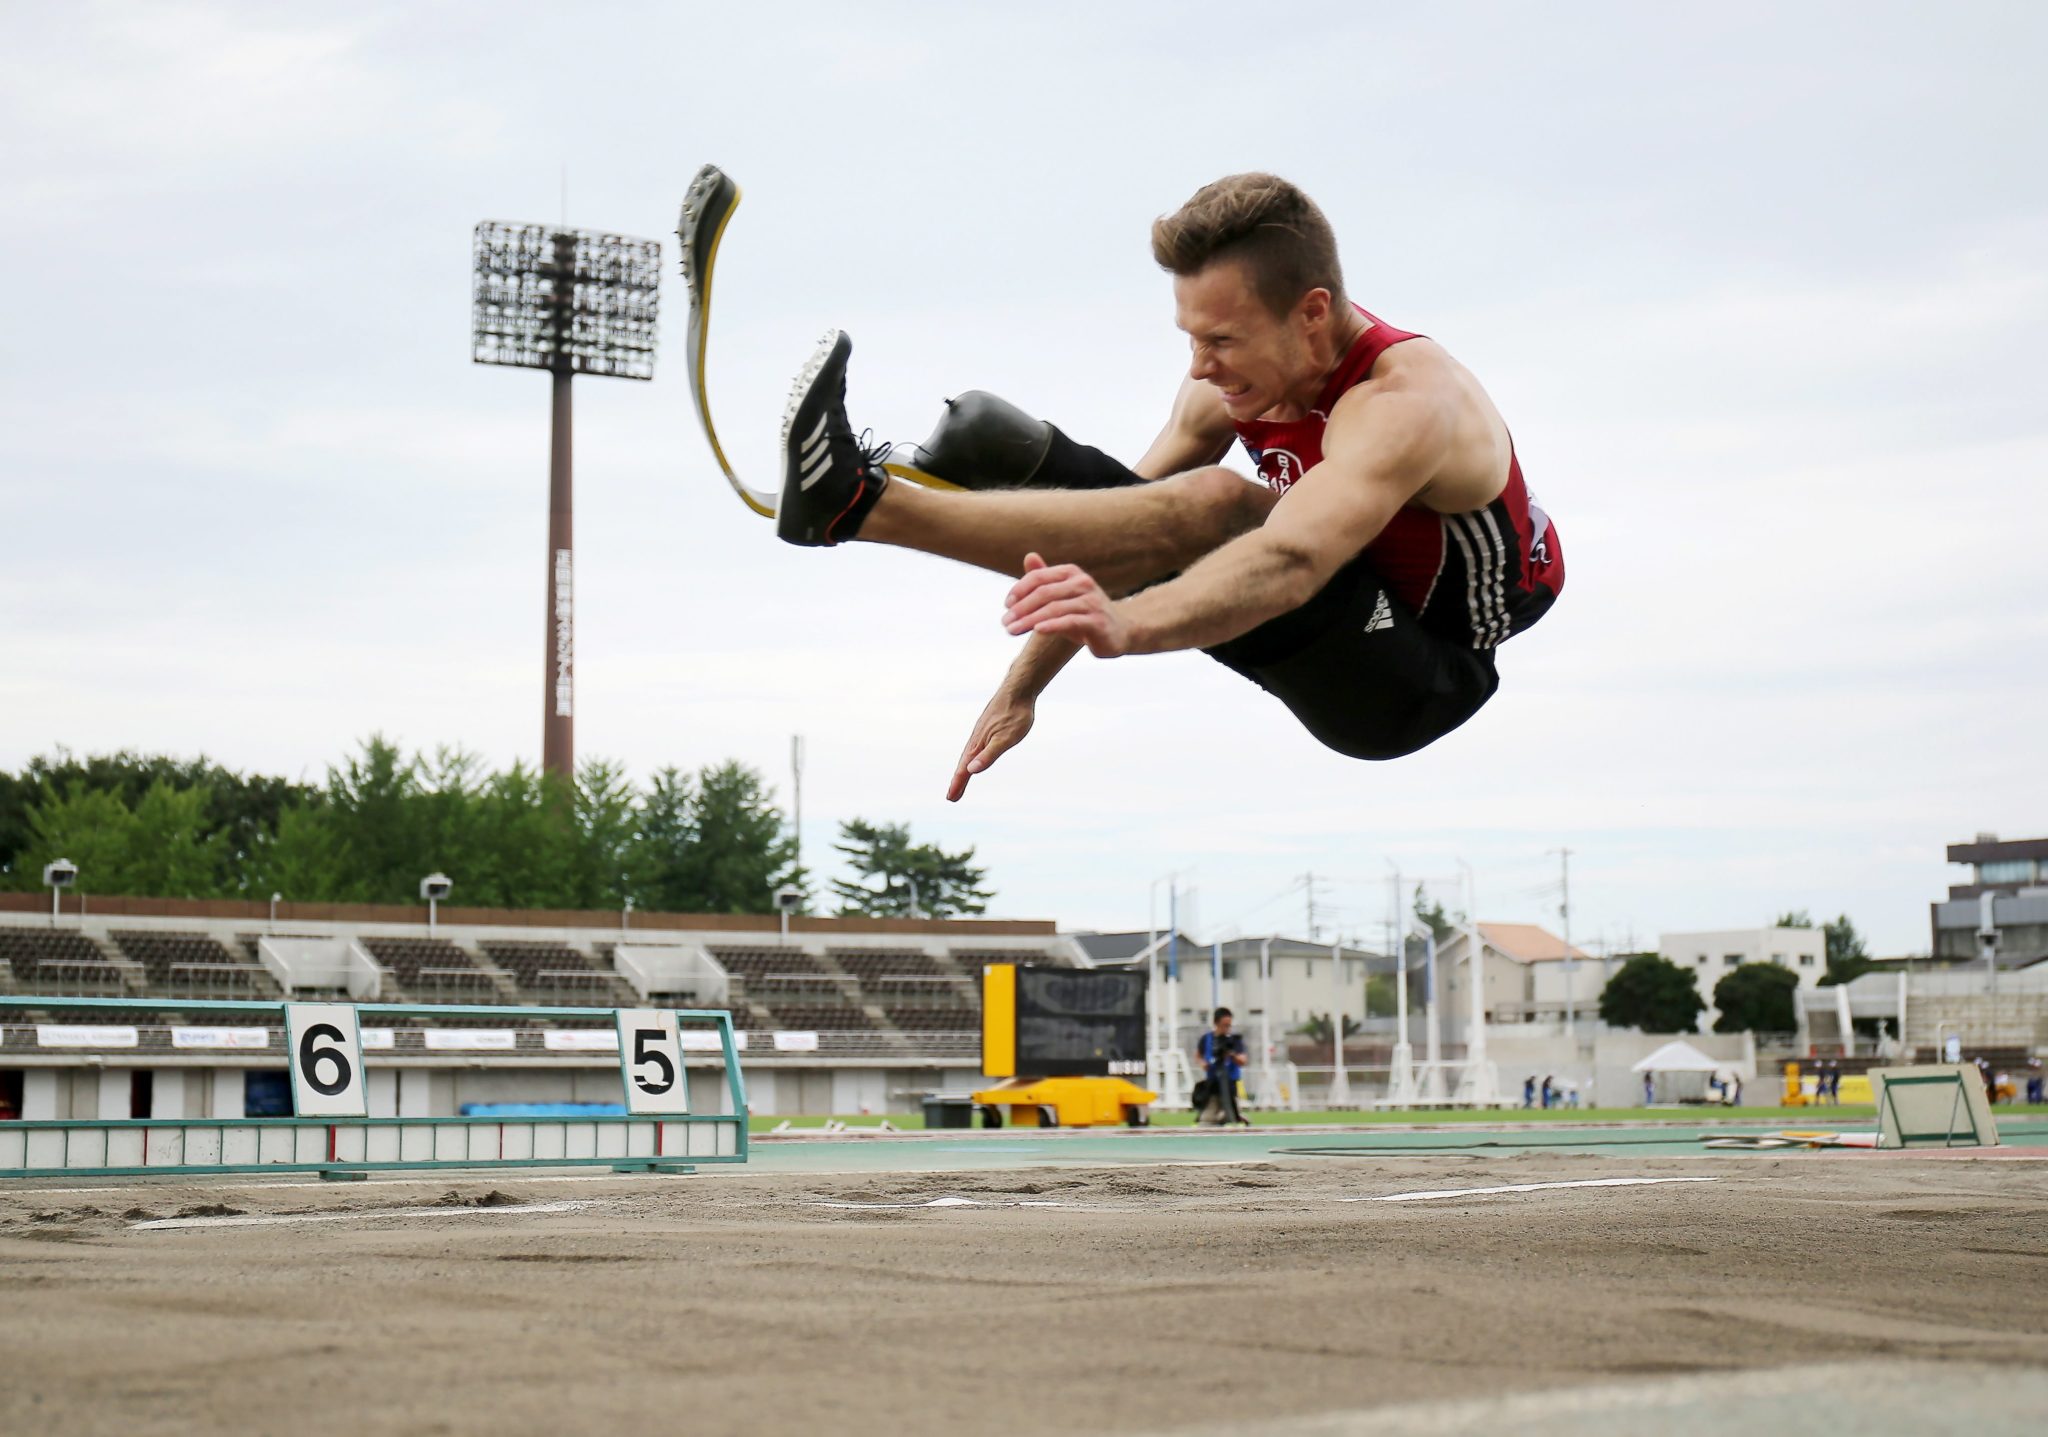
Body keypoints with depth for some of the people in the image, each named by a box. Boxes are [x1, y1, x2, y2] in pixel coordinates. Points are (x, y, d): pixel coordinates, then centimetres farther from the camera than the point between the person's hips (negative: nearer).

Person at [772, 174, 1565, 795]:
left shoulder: (1408, 405, -29)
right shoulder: (1234, 377, -5)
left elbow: (1291, 563, -48)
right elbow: (1120, 535, 5)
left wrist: (1130, 624, -64)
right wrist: (1022, 687, 1)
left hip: (1423, 680, -8)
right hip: (1339, 644, 8)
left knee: (1215, 506, -30)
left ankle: (861, 502, -38)